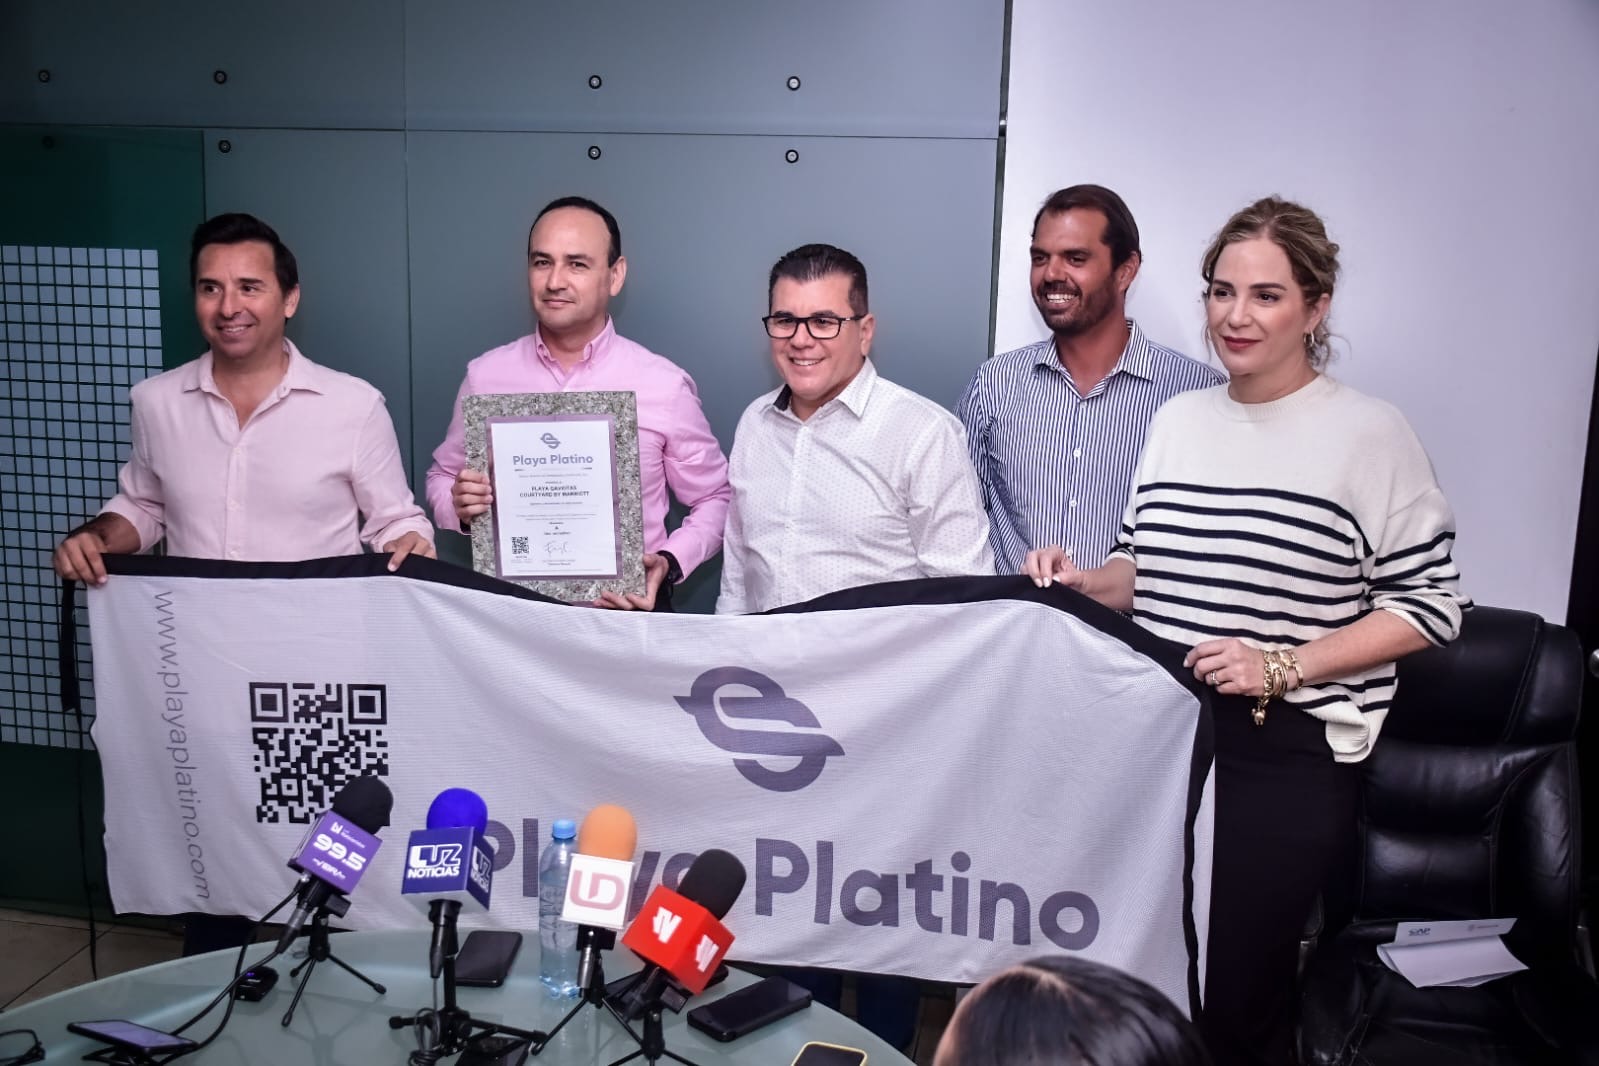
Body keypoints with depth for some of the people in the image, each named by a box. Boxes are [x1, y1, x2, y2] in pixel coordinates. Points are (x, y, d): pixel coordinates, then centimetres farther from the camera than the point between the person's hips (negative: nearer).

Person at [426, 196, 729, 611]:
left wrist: (669, 563, -10)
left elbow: (715, 499, 6)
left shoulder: (665, 384, -3)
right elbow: (442, 476, 17)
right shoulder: (485, 375, 4)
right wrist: (461, 507, -5)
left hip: (625, 603, -2)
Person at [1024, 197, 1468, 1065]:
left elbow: (1429, 603, -7)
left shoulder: (1369, 435, -7)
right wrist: (1079, 583, -3)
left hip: (1290, 752, -4)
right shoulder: (1177, 418, 9)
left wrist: (1283, 669, -17)